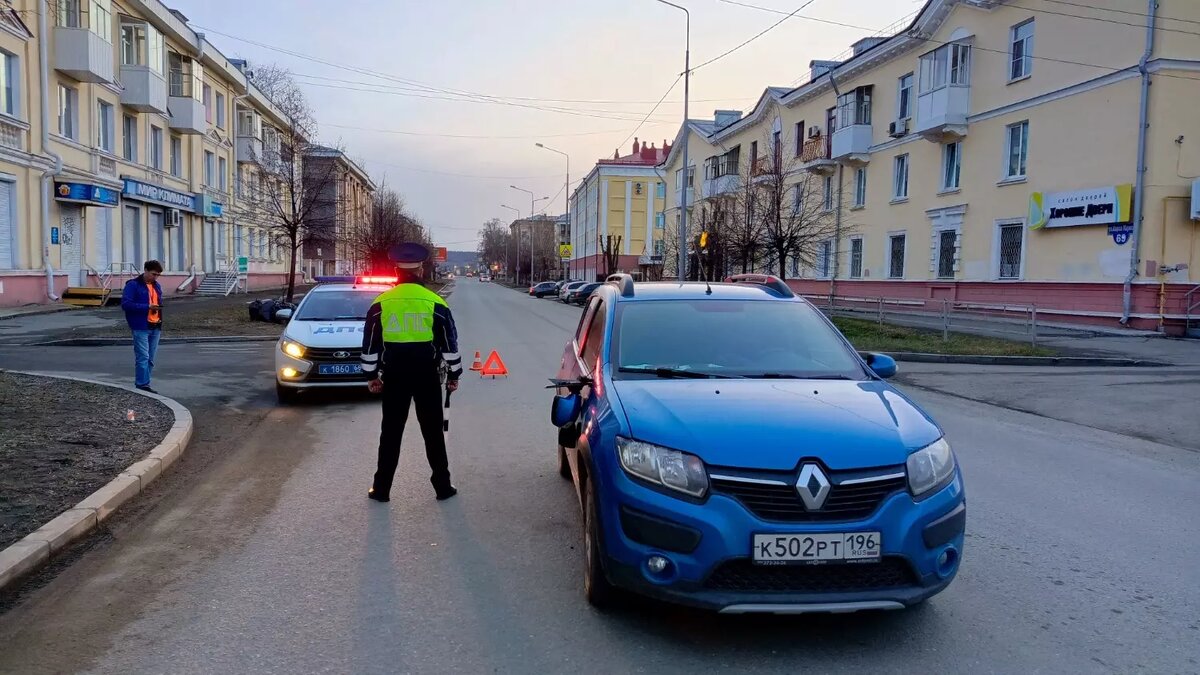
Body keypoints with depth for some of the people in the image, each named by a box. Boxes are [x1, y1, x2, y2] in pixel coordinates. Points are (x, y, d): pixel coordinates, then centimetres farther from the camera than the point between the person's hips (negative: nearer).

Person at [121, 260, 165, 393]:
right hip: (141, 327, -7)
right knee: (143, 357, -9)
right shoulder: (133, 285, -7)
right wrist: (147, 307, -21)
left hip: (155, 327, 7)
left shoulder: (157, 286, 16)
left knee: (150, 359, 10)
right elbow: (126, 304, -15)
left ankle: (142, 383, 17)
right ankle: (143, 385, -7)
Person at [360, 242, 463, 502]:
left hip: (394, 375, 1)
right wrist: (453, 375, 9)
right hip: (427, 375, -1)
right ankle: (442, 486, 13)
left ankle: (381, 488, 14)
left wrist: (372, 375, 14)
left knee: (390, 433, 9)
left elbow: (370, 344, 4)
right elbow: (450, 343, -1)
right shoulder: (435, 303, -5)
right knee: (433, 432, 8)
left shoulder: (381, 303, -1)